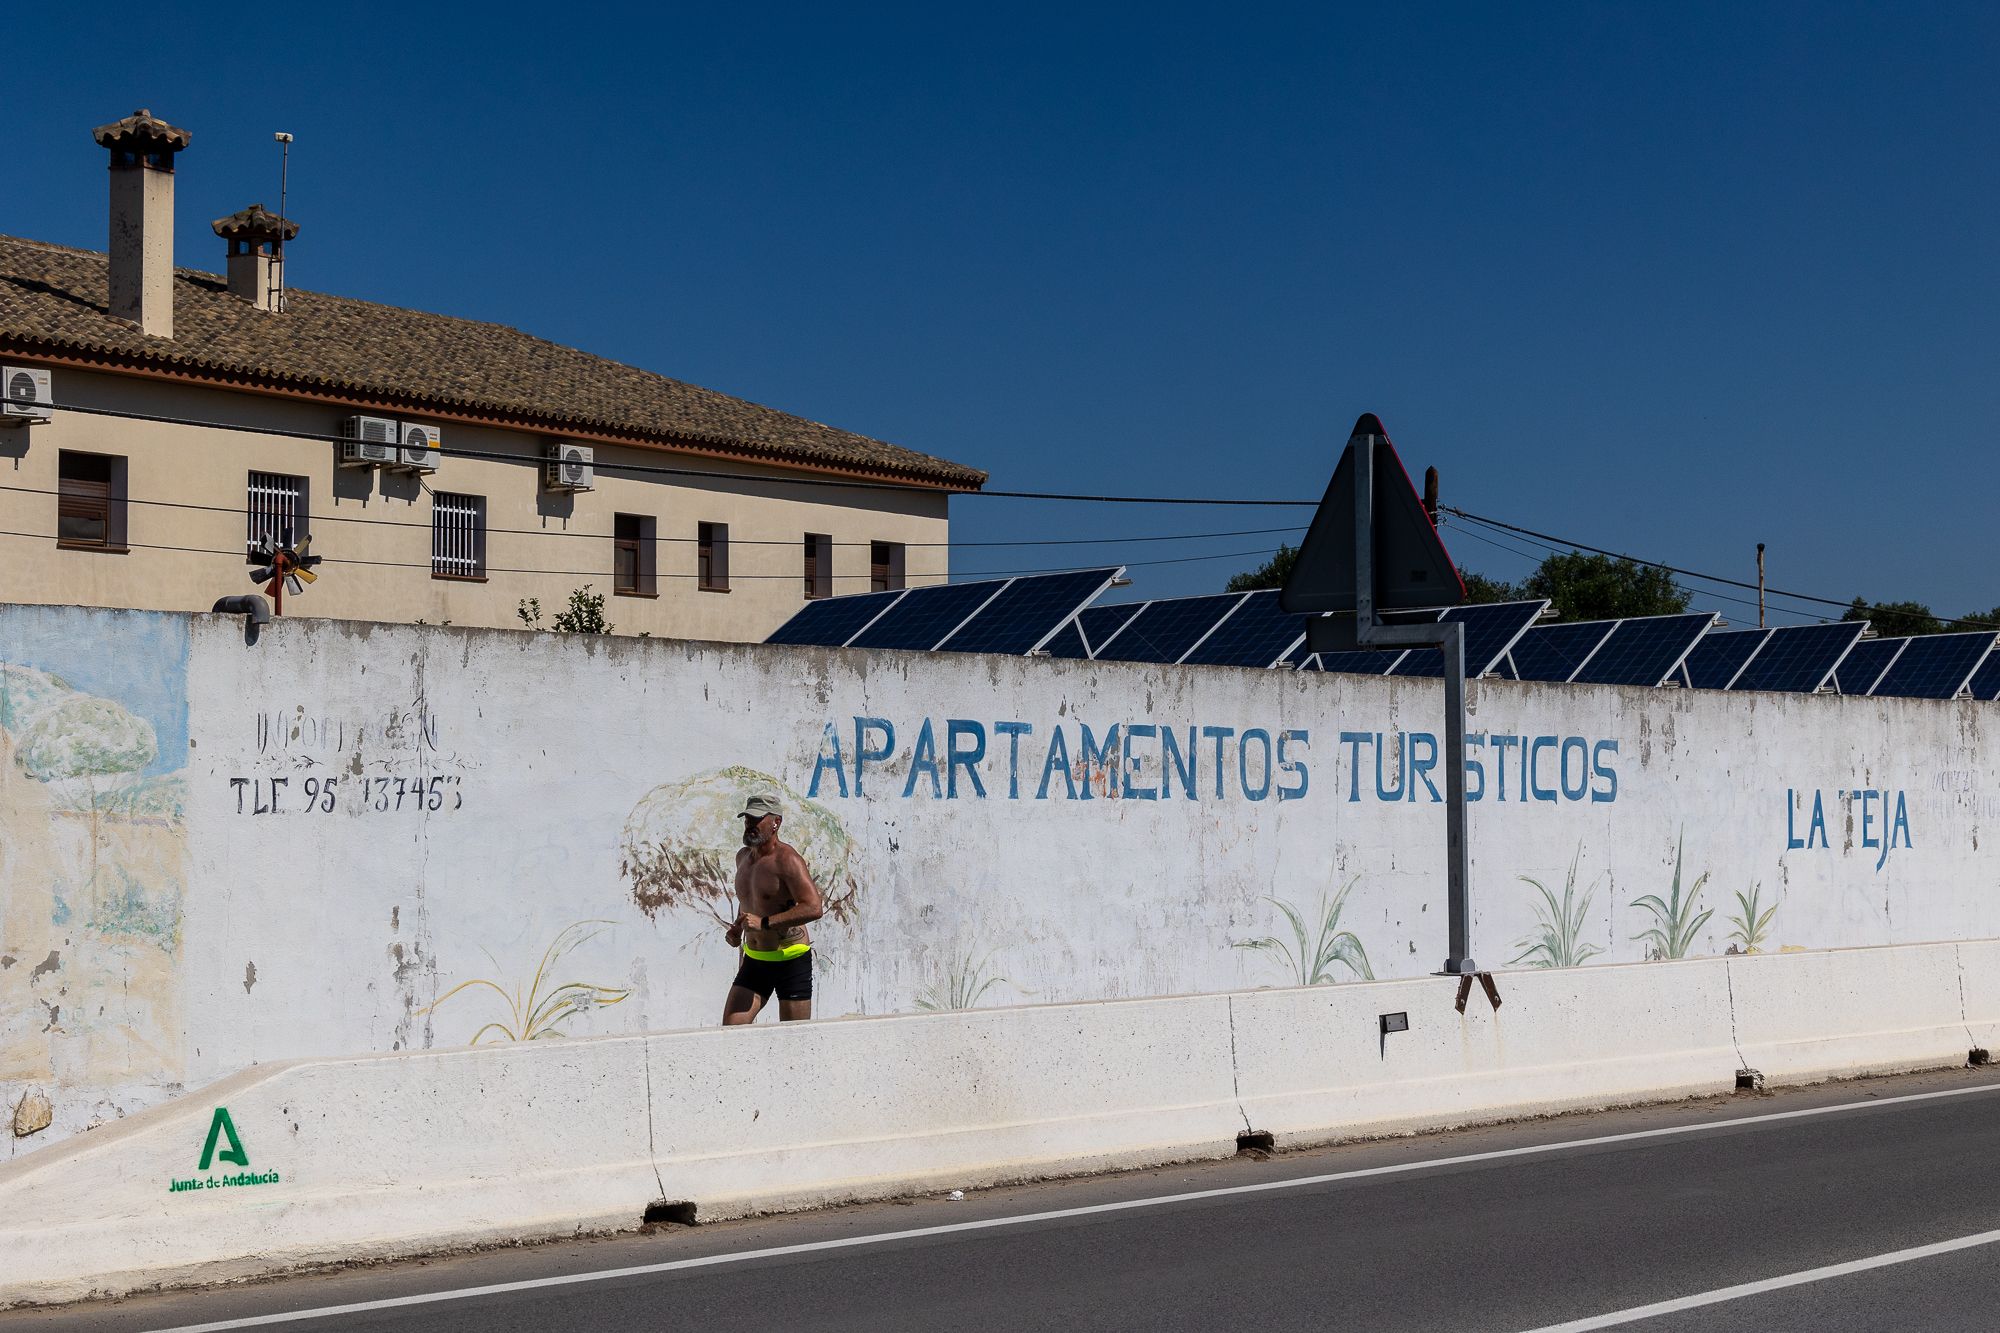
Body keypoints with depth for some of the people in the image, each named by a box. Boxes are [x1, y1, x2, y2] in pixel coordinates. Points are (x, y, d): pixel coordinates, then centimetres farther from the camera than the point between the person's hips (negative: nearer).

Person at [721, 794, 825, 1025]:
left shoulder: (787, 860, -16)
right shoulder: (743, 857, 10)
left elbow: (814, 908, -26)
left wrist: (765, 923, -27)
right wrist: (738, 929, 10)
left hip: (791, 960, -7)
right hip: (754, 960, 7)